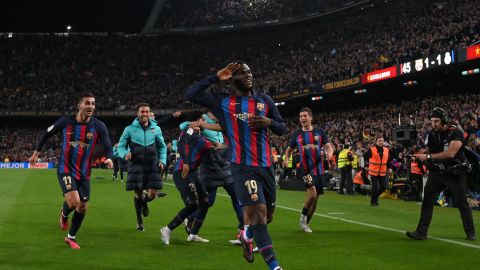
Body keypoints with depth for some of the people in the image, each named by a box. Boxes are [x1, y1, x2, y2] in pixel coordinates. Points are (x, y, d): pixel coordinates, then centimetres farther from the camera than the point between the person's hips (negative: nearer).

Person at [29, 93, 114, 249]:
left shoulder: (99, 126, -9)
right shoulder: (65, 122, -10)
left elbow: (108, 148, -11)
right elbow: (47, 133, 7)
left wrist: (109, 159, -33)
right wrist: (37, 152, 10)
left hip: (84, 173, 3)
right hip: (66, 170, -3)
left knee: (82, 207, 8)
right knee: (74, 201, -23)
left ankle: (71, 237, 32)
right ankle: (64, 214, 15)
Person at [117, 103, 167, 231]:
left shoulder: (156, 129, 5)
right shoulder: (130, 129, -1)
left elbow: (162, 146, 17)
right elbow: (121, 146, 5)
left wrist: (162, 160, 3)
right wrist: (125, 154, -16)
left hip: (152, 165, 2)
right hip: (136, 165, -2)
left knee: (152, 194, -5)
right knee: (138, 194, -1)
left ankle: (145, 202, 35)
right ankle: (139, 219, 25)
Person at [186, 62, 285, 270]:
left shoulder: (265, 100, 10)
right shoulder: (224, 103, 1)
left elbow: (282, 128, 13)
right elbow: (191, 95, -3)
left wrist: (269, 122, -9)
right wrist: (216, 77, -5)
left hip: (266, 166, 5)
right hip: (243, 167, -5)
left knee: (267, 215, 16)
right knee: (258, 212, -17)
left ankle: (246, 236, 49)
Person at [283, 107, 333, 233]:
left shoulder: (319, 132, 4)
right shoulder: (296, 134, 4)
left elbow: (328, 146, 5)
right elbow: (289, 149, 15)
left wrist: (329, 153, -18)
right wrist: (286, 159, -5)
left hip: (318, 169, 3)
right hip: (305, 169, -3)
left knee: (315, 198, 9)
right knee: (312, 194, -23)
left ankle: (305, 223, 26)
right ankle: (303, 215, 3)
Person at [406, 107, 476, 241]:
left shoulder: (456, 133, -20)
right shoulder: (432, 134, -1)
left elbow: (450, 153, -31)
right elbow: (429, 150, 10)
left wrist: (428, 157, -32)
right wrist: (420, 155, -13)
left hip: (455, 173, -4)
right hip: (437, 171, 5)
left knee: (462, 202, 4)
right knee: (427, 199, -6)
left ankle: (471, 232, 22)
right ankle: (421, 232, -5)